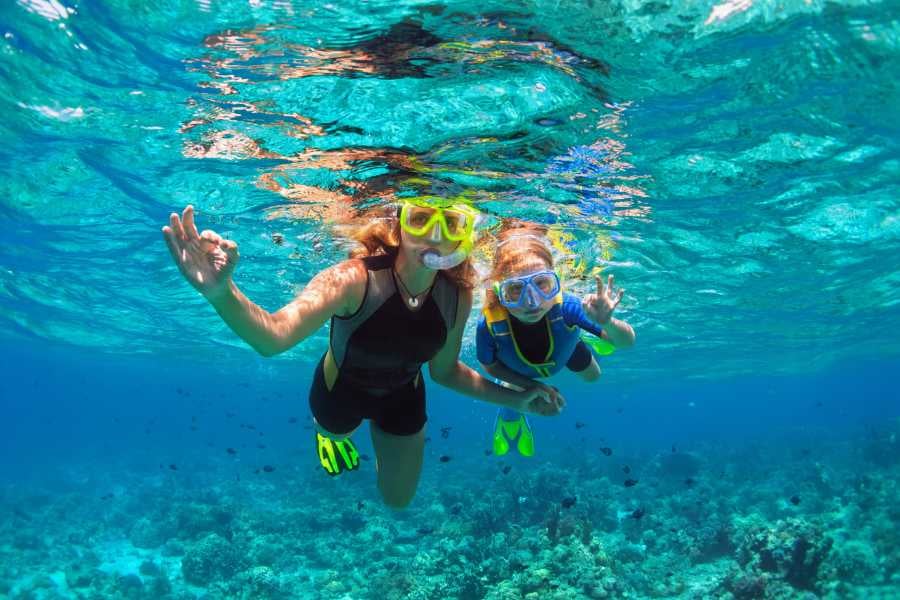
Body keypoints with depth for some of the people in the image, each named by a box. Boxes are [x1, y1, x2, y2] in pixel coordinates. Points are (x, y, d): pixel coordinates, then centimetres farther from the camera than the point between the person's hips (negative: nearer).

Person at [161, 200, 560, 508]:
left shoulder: (457, 296, -25)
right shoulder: (354, 279, -40)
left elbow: (444, 370, -7)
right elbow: (273, 336, -57)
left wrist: (512, 399, -10)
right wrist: (222, 293, -76)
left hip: (403, 399, 3)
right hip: (341, 390, -3)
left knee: (399, 500, 23)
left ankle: (380, 431, 51)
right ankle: (330, 432, 67)